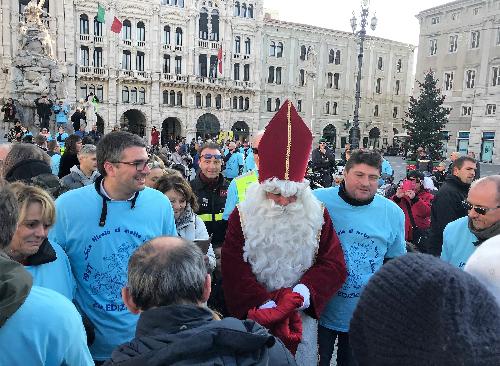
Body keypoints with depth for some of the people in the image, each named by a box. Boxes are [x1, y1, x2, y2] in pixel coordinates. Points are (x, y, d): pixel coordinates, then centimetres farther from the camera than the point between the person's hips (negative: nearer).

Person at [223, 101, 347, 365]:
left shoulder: (317, 216, -6)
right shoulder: (242, 217, -10)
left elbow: (334, 264, -7)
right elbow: (234, 270, -13)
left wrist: (305, 291, -23)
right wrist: (264, 303, -24)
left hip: (303, 313, 1)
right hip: (255, 314, -1)